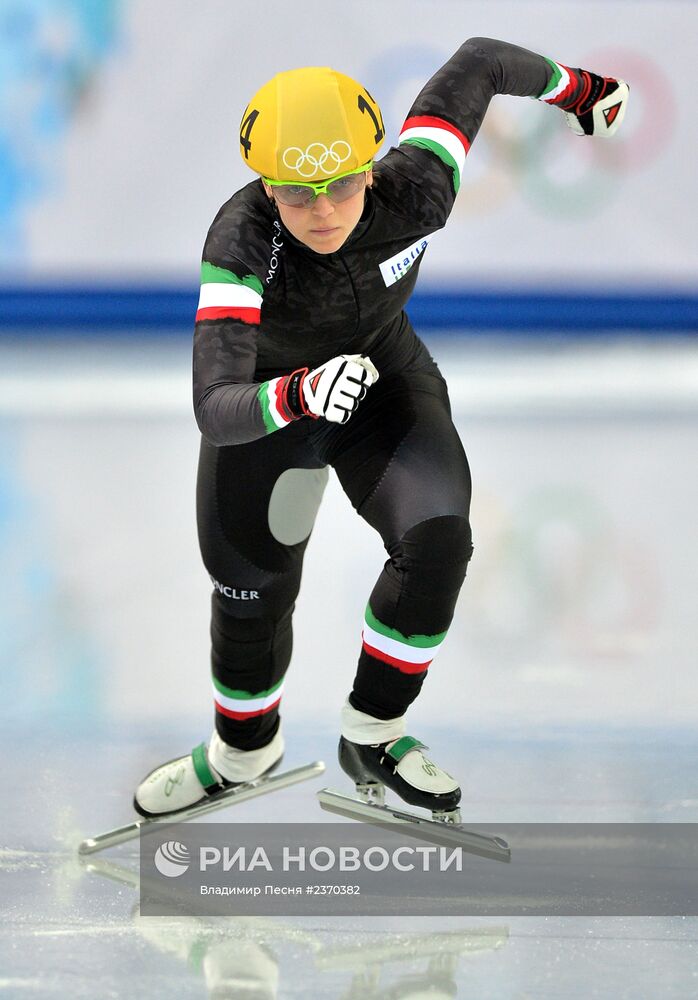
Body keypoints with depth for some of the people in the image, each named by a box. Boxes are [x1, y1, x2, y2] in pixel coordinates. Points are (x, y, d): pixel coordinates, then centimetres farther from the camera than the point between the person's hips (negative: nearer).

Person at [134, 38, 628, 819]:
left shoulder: (415, 193, -32)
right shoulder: (240, 244, -39)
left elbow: (477, 64, -14)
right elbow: (216, 411, -47)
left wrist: (576, 89, 5)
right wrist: (299, 397, -67)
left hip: (385, 386, 2)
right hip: (264, 402, -1)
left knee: (436, 538, -23)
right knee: (251, 595, 12)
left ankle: (371, 737, -1)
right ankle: (244, 751, 44)